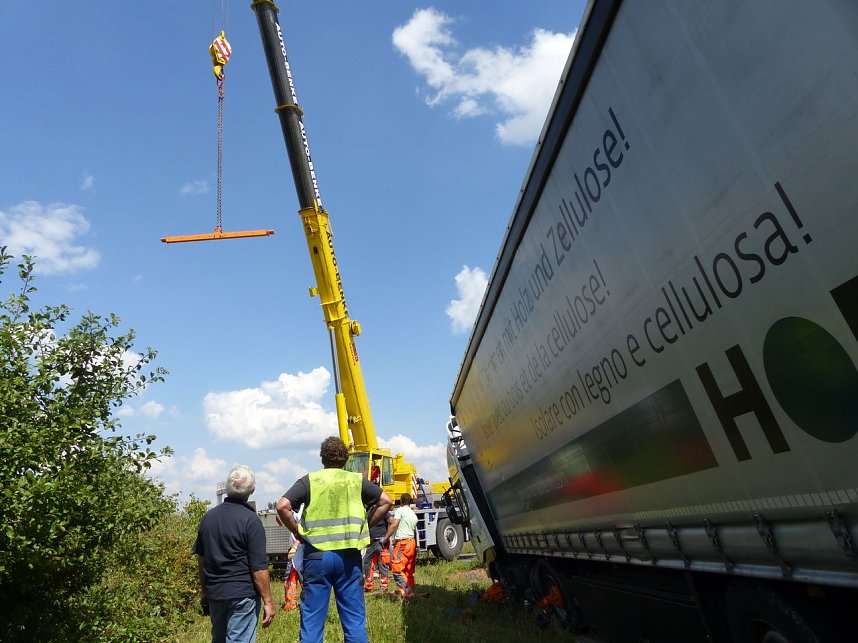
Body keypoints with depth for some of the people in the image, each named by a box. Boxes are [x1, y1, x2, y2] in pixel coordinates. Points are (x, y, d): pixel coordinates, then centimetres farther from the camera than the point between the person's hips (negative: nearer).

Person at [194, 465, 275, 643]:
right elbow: (259, 567, -17)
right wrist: (268, 601, -9)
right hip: (243, 594, -6)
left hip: (214, 593, 6)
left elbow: (201, 558, 12)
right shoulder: (250, 519, -16)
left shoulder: (208, 517, 3)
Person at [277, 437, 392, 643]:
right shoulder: (356, 480, 5)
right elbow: (385, 501, 4)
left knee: (312, 620, 10)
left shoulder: (309, 481, 1)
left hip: (317, 555, -1)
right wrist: (365, 525, 10)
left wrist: (298, 531, 1)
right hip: (349, 555, 1)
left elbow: (282, 506, -10)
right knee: (354, 619, 11)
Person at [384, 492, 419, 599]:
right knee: (409, 571, 13)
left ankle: (404, 590, -19)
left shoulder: (400, 510, -3)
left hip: (402, 543, -8)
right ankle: (411, 592, 14)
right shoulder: (414, 515, 21)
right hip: (412, 542, 8)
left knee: (397, 568, -10)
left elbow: (394, 524, -14)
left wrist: (386, 538, -10)